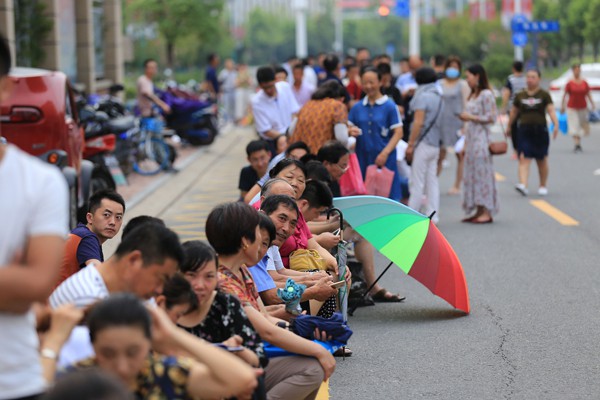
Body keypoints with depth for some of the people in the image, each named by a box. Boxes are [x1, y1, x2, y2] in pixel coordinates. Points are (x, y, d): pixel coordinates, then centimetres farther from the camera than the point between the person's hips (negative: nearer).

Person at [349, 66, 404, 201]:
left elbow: (398, 132, -5)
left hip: (384, 159, -3)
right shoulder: (357, 108, 10)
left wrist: (385, 153, -16)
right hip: (363, 158, 4)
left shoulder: (389, 106, -1)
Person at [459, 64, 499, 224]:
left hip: (481, 139, -9)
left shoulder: (486, 94, -11)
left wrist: (470, 117, -14)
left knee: (482, 173, -8)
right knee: (472, 174, 8)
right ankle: (478, 211, 11)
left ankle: (487, 212, -6)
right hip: (471, 138, 9)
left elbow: (491, 117, -14)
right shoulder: (473, 95, 16)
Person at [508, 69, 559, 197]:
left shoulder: (544, 95, 0)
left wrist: (556, 125, -22)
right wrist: (509, 126, 26)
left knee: (542, 161, 9)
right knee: (523, 159, -12)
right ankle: (523, 185, -24)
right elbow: (514, 112, 19)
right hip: (524, 130, 1)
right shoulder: (520, 96, 8)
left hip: (540, 130, -1)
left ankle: (543, 186, 23)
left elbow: (551, 110, -9)